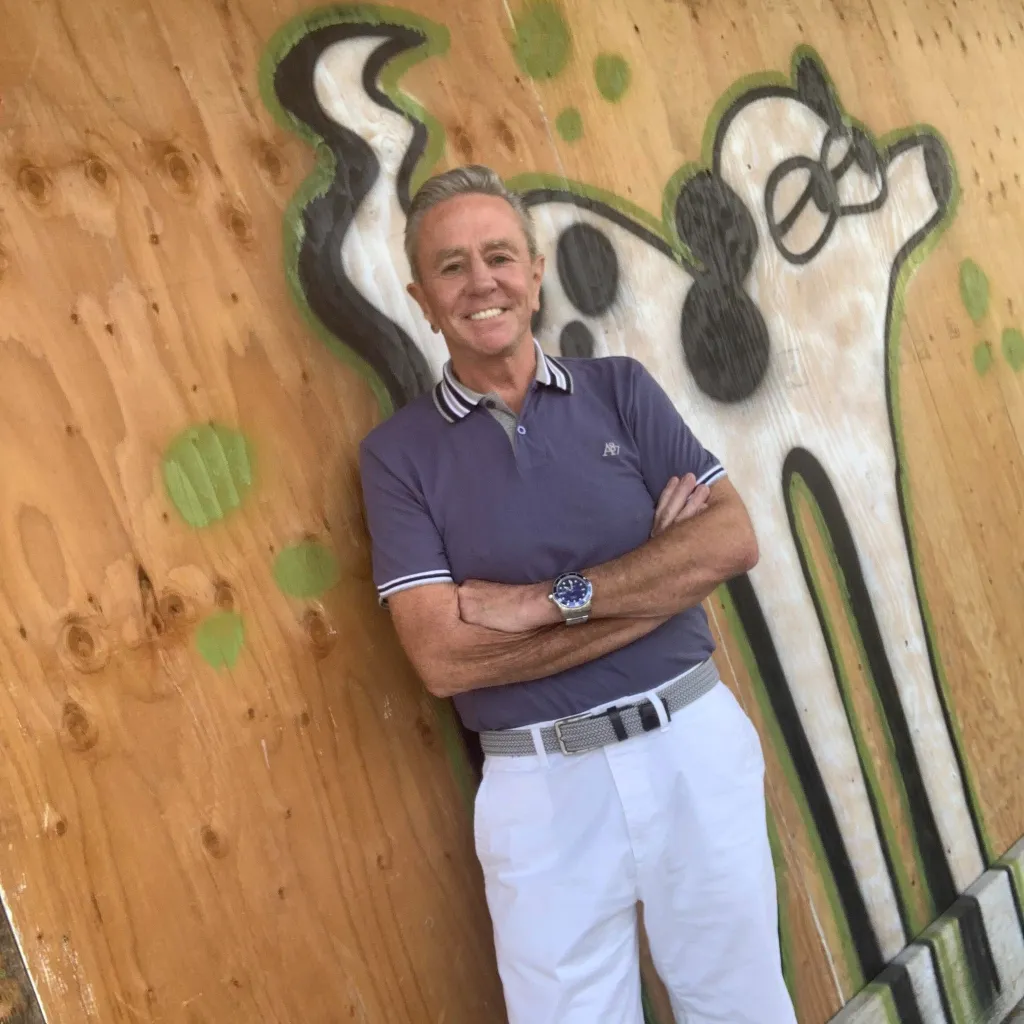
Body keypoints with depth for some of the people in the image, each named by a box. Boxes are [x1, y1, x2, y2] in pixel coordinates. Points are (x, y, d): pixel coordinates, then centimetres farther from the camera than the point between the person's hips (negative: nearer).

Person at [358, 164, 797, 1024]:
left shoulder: (620, 388, 2)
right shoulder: (397, 452, -4)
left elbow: (733, 539, -8)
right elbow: (442, 658, -14)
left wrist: (552, 598, -18)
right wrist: (661, 573, -14)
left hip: (694, 742, 2)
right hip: (541, 787, -1)